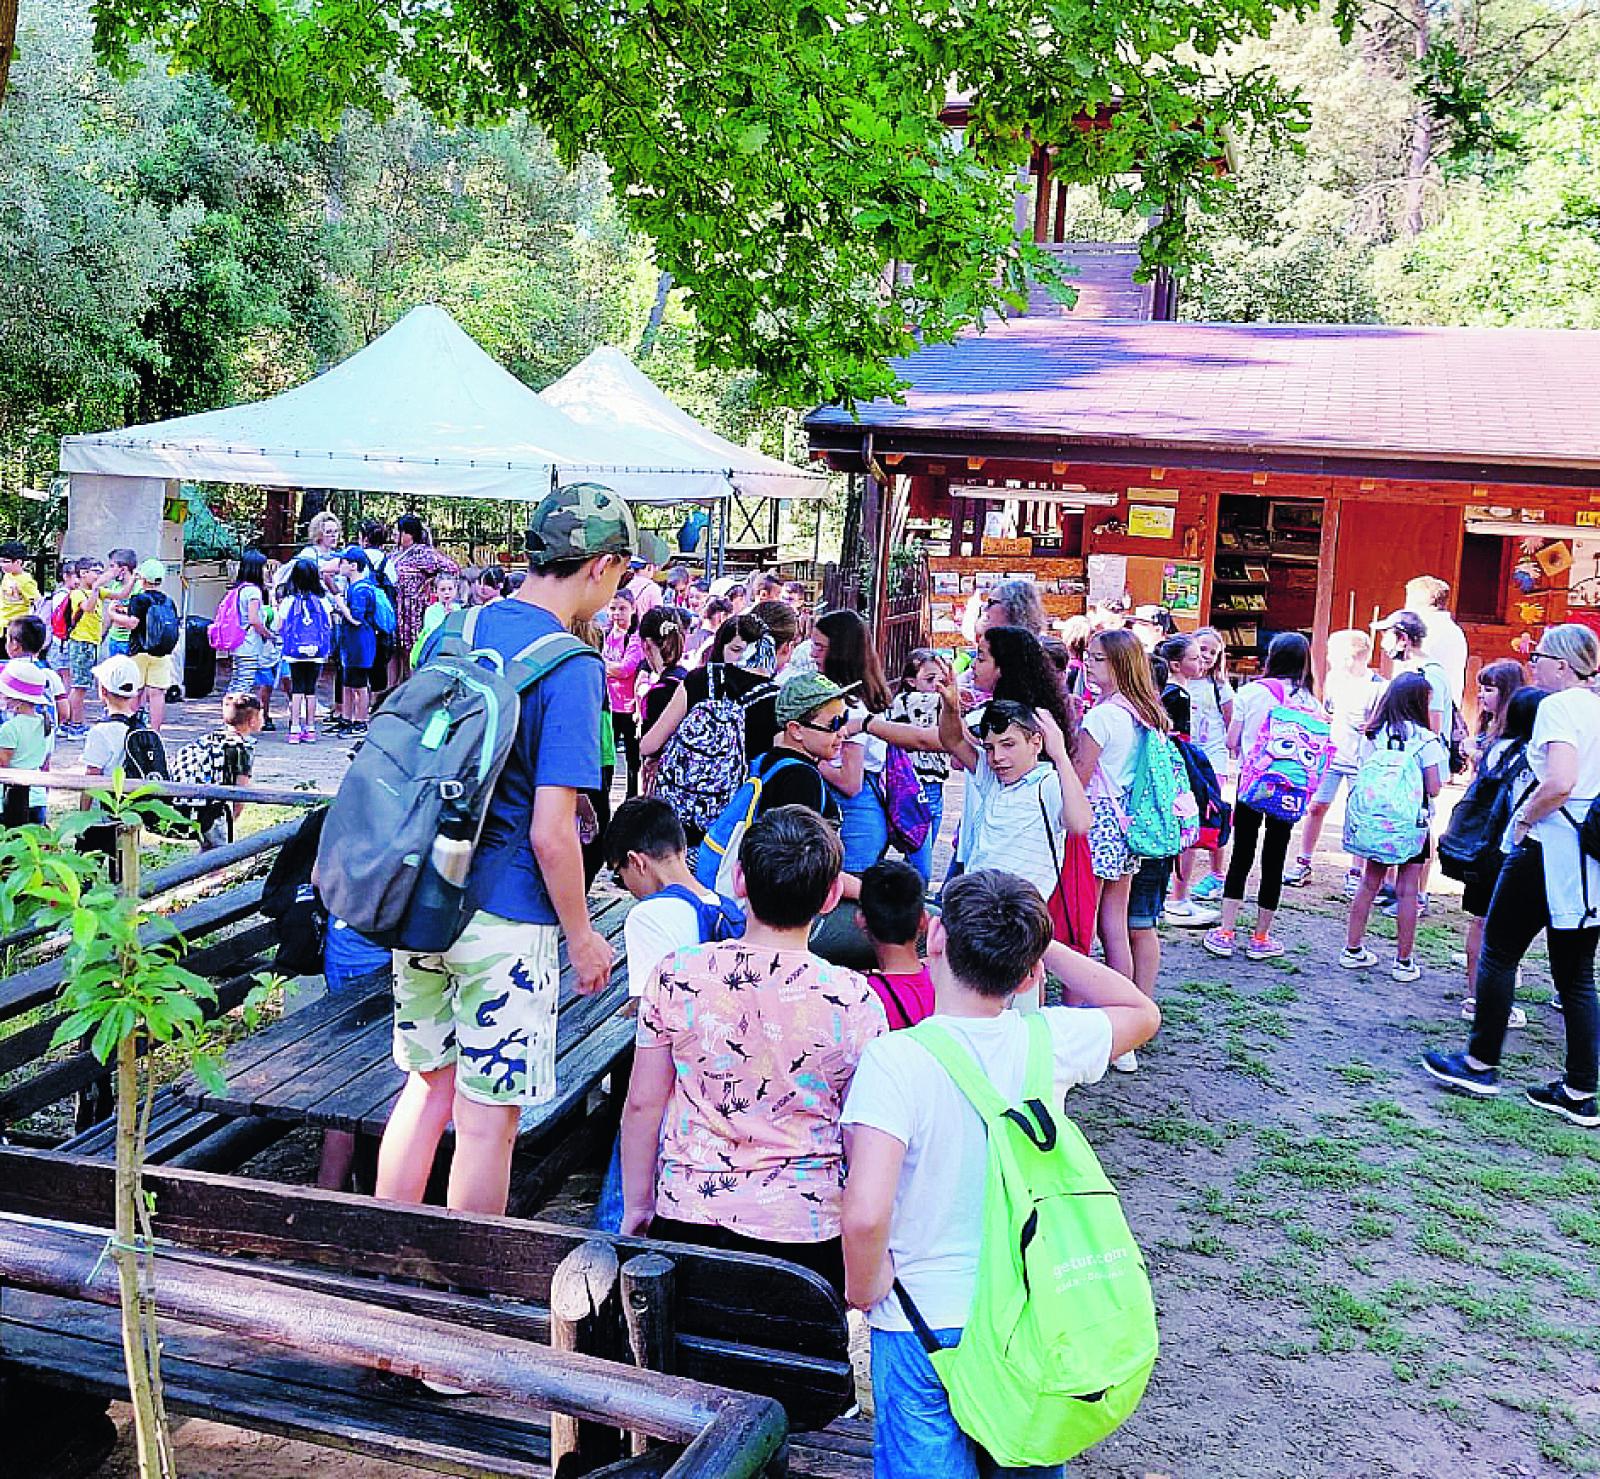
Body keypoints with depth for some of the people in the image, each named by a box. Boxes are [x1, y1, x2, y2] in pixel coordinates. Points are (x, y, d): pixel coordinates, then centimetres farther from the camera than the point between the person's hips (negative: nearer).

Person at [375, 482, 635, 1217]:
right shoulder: (570, 668, -17)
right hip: (505, 921, -7)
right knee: (486, 1120, 7)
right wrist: (583, 937, -7)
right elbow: (550, 834, -21)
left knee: (427, 1086, 21)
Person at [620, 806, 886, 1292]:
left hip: (687, 1218, 1)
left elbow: (641, 1105, -1)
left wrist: (637, 1206, 14)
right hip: (807, 1228, -1)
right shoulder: (854, 1000, -12)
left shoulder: (677, 975, -9)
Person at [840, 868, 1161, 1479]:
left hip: (925, 1322, -4)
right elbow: (1142, 1013, 13)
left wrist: (864, 1290, -10)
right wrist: (1041, 945, 8)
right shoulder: (1049, 1041, -9)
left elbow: (865, 1215, -31)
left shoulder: (894, 1057, -22)